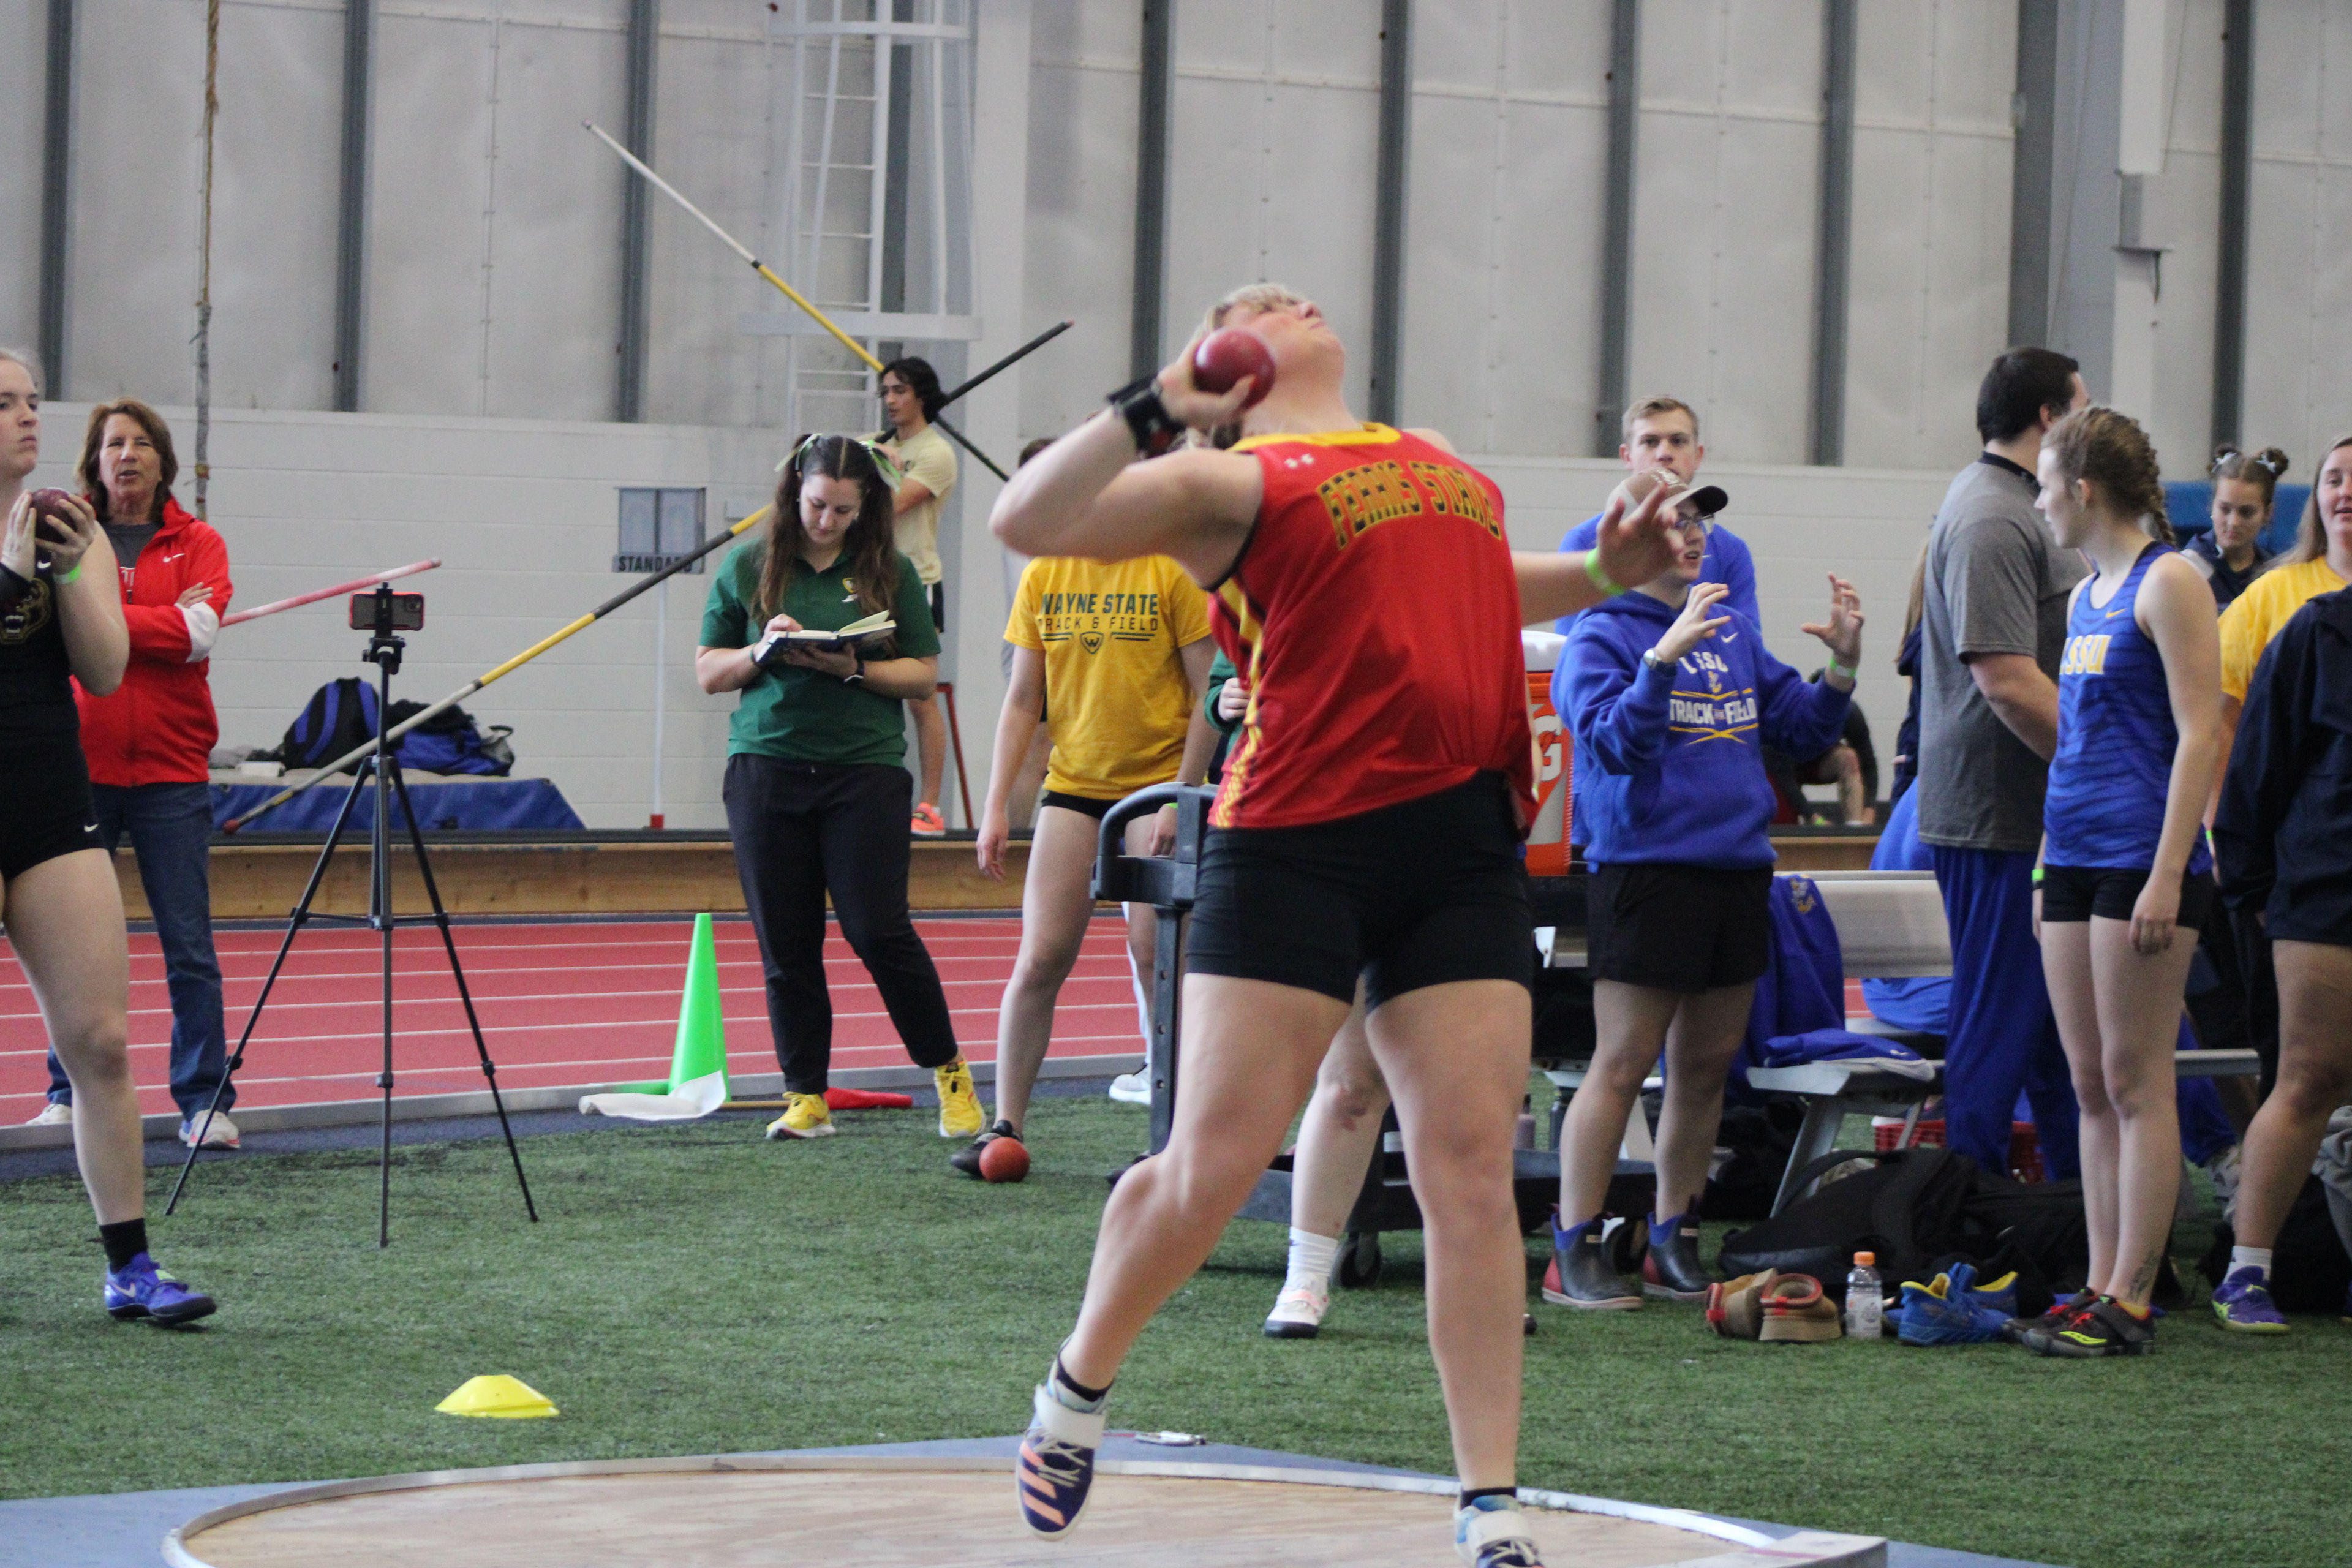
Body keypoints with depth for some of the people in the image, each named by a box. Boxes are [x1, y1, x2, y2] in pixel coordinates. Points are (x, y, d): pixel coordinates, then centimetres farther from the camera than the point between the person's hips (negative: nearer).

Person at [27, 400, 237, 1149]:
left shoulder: (197, 544, 7)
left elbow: (198, 632, -9)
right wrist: (160, 623, -12)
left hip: (170, 769, 0)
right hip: (78, 762, 0)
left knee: (189, 945, -1)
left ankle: (204, 1102, 4)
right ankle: (69, 1094, 14)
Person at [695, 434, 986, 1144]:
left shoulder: (889, 573, 5)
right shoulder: (750, 570, 7)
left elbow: (923, 673, 5)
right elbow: (708, 671, 11)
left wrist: (852, 669, -11)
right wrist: (765, 652, -8)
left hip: (864, 769, -2)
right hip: (766, 769, 2)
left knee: (879, 930, -8)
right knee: (786, 944, 3)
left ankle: (949, 1073, 8)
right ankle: (806, 1098, 11)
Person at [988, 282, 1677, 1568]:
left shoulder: (1439, 459, 22)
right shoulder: (1231, 481, 2)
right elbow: (1025, 523, -9)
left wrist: (1605, 573, 27)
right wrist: (1154, 408, -17)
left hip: (1465, 846, 5)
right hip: (1299, 841, -5)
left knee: (1469, 1166, -3)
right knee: (1214, 1164, -3)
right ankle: (1076, 1392, 22)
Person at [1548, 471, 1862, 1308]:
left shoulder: (1733, 629, 15)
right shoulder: (1601, 634, -5)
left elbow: (1802, 729, 17)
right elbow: (1610, 744, -19)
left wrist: (1843, 666, 0)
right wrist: (1664, 657, -29)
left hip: (1738, 870, 7)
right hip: (1646, 870, -7)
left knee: (1707, 1065, 10)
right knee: (1623, 1064, -7)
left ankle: (1673, 1244, 18)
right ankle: (1575, 1252, -2)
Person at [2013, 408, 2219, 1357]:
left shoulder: (2168, 583, -9)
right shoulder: (2084, 596, 17)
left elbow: (2201, 732, -15)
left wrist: (2168, 874, -20)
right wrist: (2049, 868, 20)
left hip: (2142, 860, -9)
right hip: (2075, 859, 9)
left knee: (2137, 1083, -6)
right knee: (2092, 1087, 8)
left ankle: (2130, 1304, -4)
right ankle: (2101, 1288, 12)